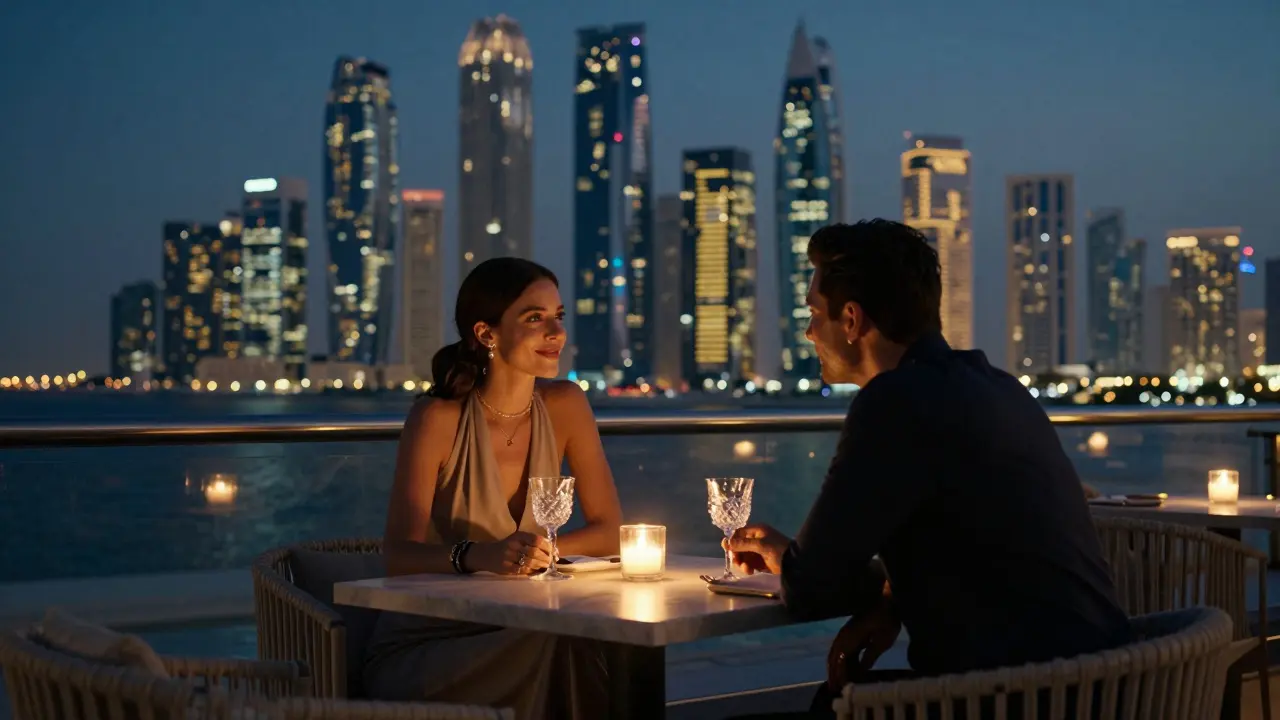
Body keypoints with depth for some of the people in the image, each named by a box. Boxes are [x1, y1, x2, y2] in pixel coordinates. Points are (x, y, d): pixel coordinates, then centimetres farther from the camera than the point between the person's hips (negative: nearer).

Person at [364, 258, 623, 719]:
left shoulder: (565, 406, -2)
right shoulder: (438, 419, -14)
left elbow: (609, 531, -1)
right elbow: (400, 556, -20)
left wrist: (543, 550, -20)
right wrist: (476, 555, -40)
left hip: (512, 637, 4)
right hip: (423, 647, -4)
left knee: (582, 658, -27)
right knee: (553, 652, -30)